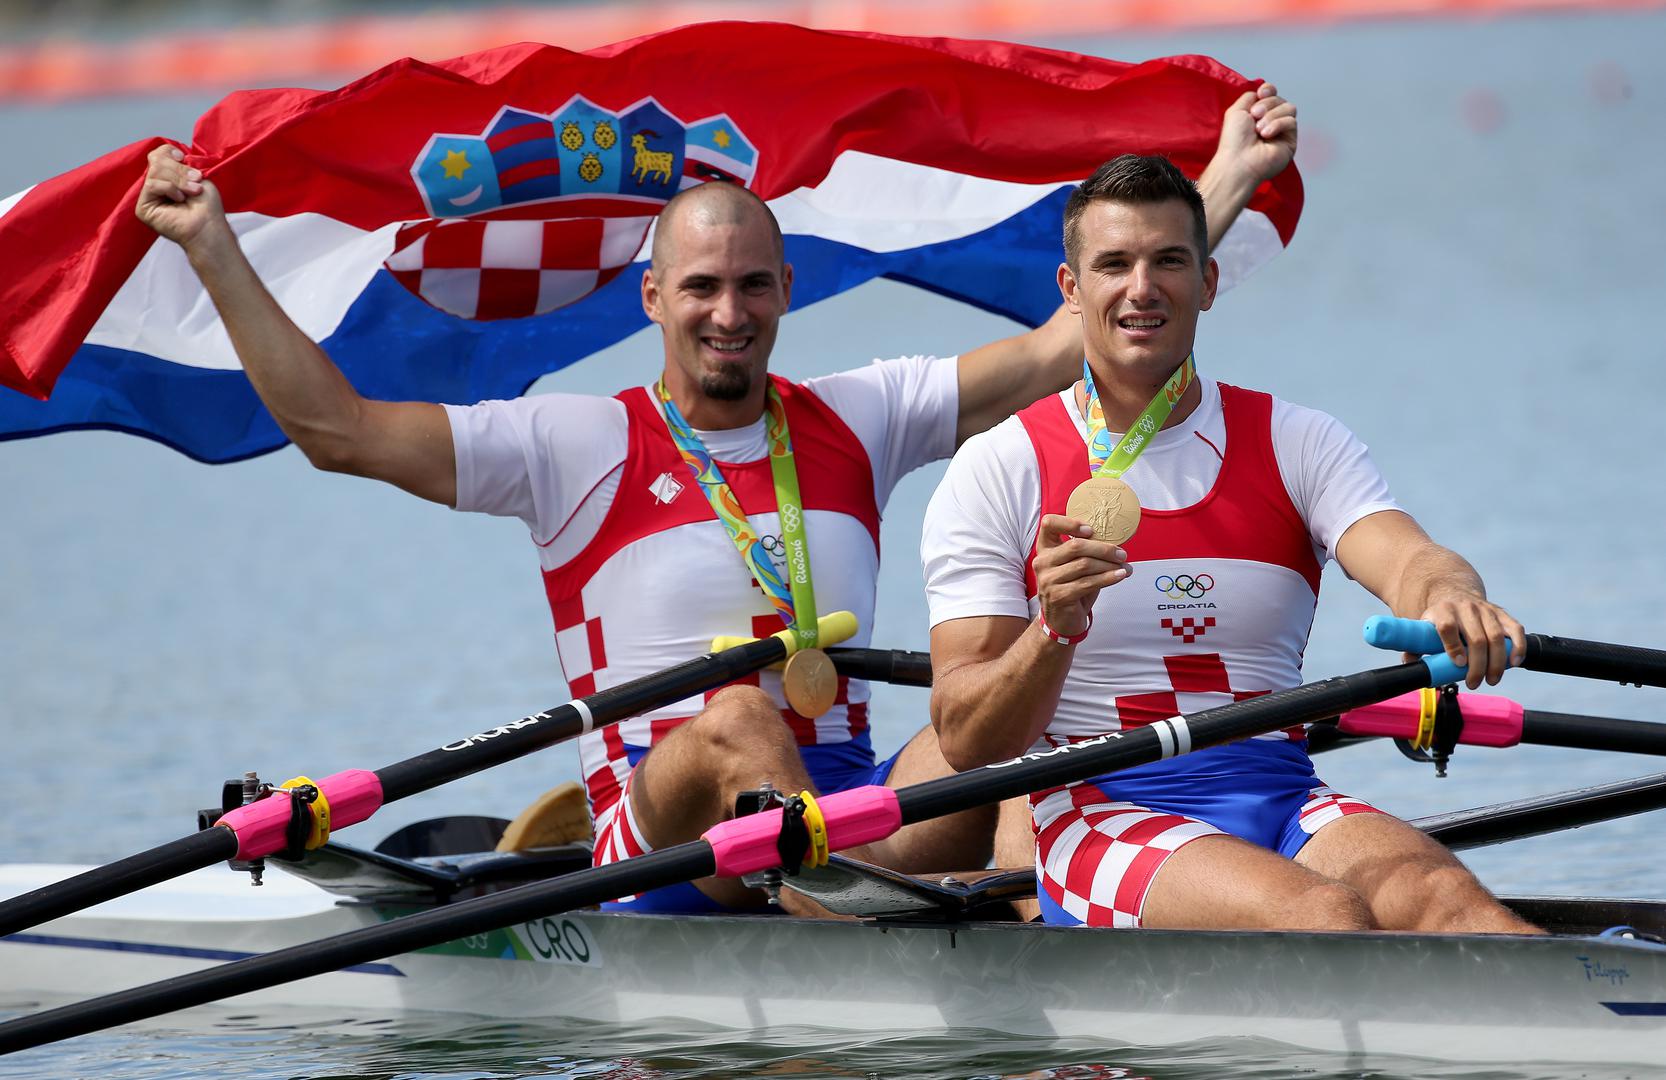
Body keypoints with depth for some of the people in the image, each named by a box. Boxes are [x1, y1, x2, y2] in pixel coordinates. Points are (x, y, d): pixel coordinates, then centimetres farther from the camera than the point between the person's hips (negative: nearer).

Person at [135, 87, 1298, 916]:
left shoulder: (855, 421, 16)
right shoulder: (576, 444, 7)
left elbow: (1063, 346, 15)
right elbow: (334, 427, 1)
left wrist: (1230, 178, 12)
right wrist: (214, 250, -4)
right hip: (658, 829, -3)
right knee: (737, 718, -37)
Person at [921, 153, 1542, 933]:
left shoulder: (1299, 445, 14)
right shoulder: (996, 471, 6)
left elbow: (1408, 558, -7)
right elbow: (965, 743, -1)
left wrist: (1448, 598, -32)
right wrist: (1056, 631, -22)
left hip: (1285, 805, 3)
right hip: (1101, 813, -3)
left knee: (1432, 893, -31)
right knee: (1323, 915, -33)